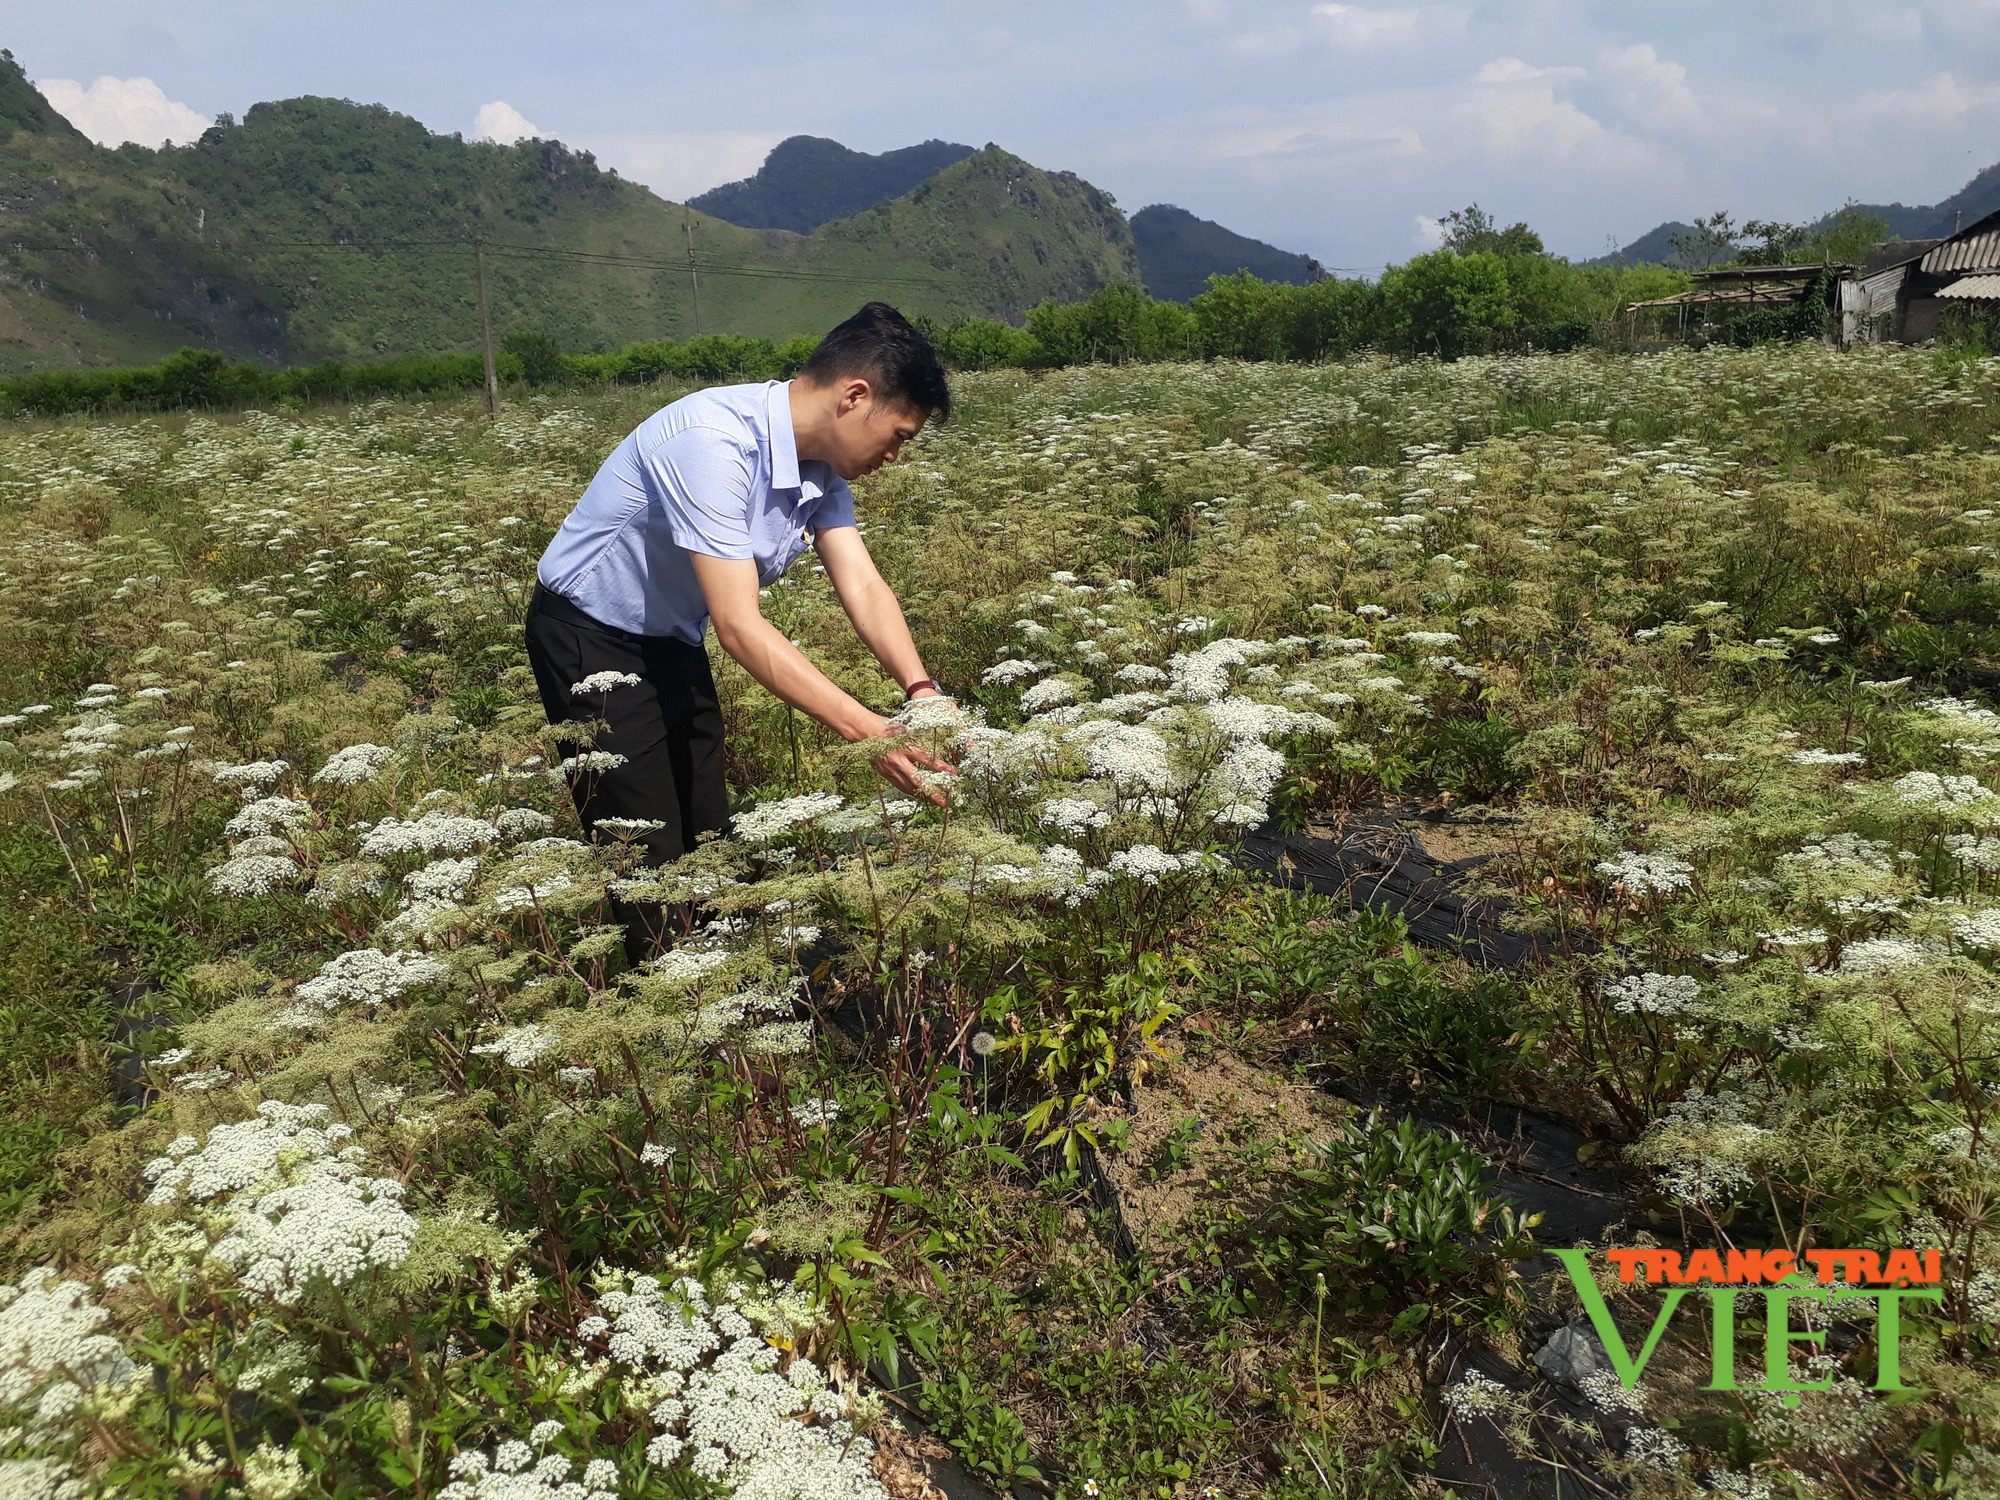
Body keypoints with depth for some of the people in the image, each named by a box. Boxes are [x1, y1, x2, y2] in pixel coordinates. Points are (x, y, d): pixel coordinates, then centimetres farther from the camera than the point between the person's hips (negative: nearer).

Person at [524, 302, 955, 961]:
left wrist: (921, 691, -29)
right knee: (653, 860, -6)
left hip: (674, 643, 8)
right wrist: (868, 730, -40)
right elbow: (739, 625, -36)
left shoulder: (822, 462, -5)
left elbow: (863, 586, -12)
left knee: (708, 839, 13)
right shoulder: (712, 443, -33)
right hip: (592, 641, -8)